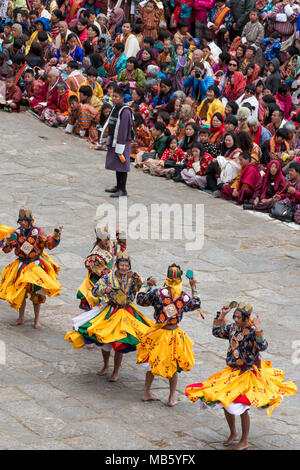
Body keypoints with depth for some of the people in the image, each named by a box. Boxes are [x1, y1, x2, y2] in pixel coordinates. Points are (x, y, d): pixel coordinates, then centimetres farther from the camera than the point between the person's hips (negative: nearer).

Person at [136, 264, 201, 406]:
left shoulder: (157, 293, -13)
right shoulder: (185, 297, -7)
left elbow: (140, 300, 0)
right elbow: (196, 304, 15)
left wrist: (146, 285, 11)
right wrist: (194, 288, 25)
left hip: (159, 333, 0)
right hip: (175, 334, 0)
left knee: (152, 362, 19)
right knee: (173, 367, 16)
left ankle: (147, 393, 27)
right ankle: (172, 398, 21)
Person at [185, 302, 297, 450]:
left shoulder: (252, 332, -19)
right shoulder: (233, 328, 1)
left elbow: (263, 347, -34)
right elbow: (217, 332, 15)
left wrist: (258, 331, -46)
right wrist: (221, 316, 5)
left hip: (247, 375, -7)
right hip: (232, 372, 7)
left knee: (241, 407, -5)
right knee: (224, 402, 11)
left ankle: (244, 441, 13)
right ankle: (233, 434, 32)